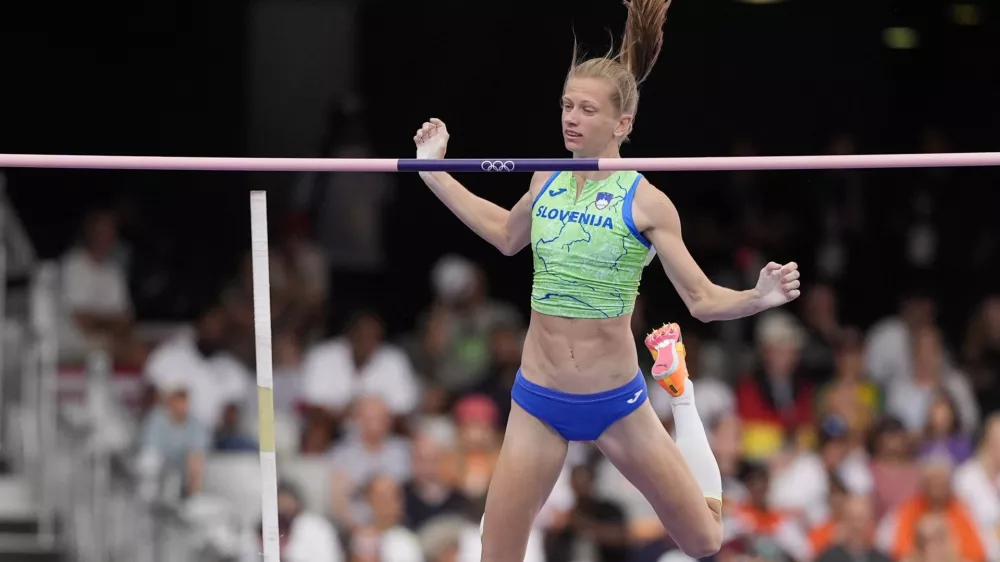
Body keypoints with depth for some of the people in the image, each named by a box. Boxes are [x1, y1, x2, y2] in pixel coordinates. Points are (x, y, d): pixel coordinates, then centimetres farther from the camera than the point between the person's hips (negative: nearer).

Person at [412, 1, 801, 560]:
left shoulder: (645, 202, -11)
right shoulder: (546, 181, 1)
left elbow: (704, 300, -9)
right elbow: (507, 234, 24)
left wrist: (760, 297, -29)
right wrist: (435, 173, 23)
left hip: (616, 401, -3)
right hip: (539, 400, 3)